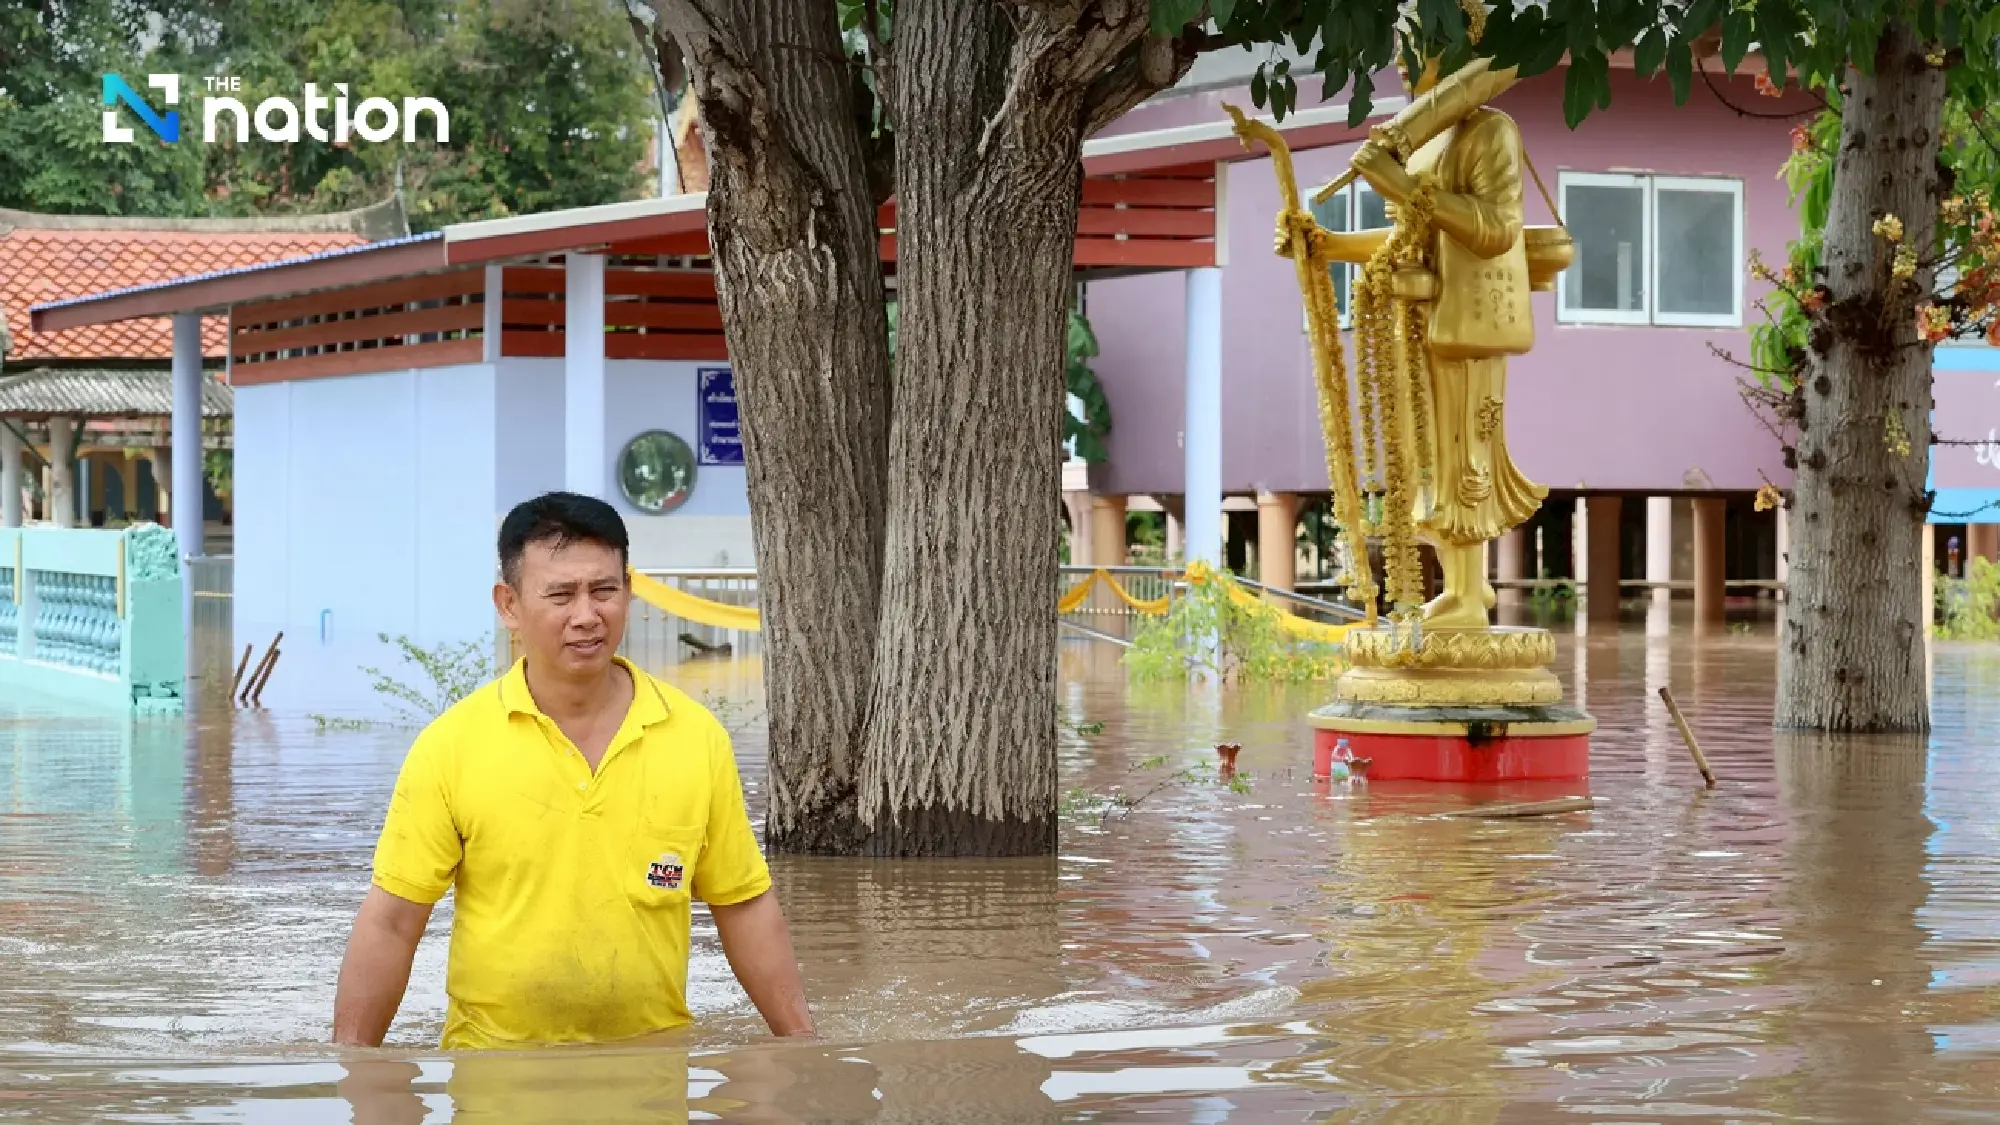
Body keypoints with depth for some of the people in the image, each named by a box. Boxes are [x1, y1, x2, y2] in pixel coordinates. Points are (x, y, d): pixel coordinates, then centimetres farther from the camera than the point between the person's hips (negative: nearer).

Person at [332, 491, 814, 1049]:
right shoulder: (450, 745, -6)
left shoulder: (696, 736, 1)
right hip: (492, 1070, -2)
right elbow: (390, 922, -4)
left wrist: (801, 1046, 4)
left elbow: (744, 907, 7)